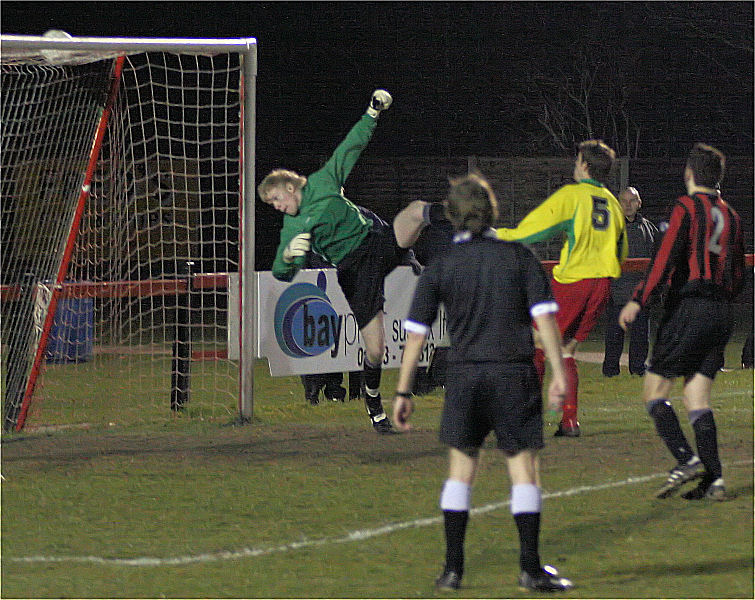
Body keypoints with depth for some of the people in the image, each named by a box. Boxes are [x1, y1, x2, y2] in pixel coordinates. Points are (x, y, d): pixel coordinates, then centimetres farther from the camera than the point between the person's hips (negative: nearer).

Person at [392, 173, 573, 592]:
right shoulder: (520, 258, 1)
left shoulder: (441, 267, 4)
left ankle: (453, 568, 11)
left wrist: (404, 392, 8)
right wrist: (559, 374, -6)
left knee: (462, 465, 13)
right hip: (514, 374, -1)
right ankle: (531, 568, -3)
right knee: (523, 467, 2)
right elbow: (545, 317, -7)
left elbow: (416, 334, 3)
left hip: (464, 376, 1)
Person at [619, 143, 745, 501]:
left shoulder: (686, 208, -5)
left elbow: (666, 257, -18)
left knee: (654, 390, 0)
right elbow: (738, 277, 19)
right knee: (697, 398, 7)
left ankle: (686, 459, -16)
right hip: (720, 314, 7)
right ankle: (713, 480, -3)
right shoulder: (730, 216, 15)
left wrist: (638, 301, -21)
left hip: (687, 309, -7)